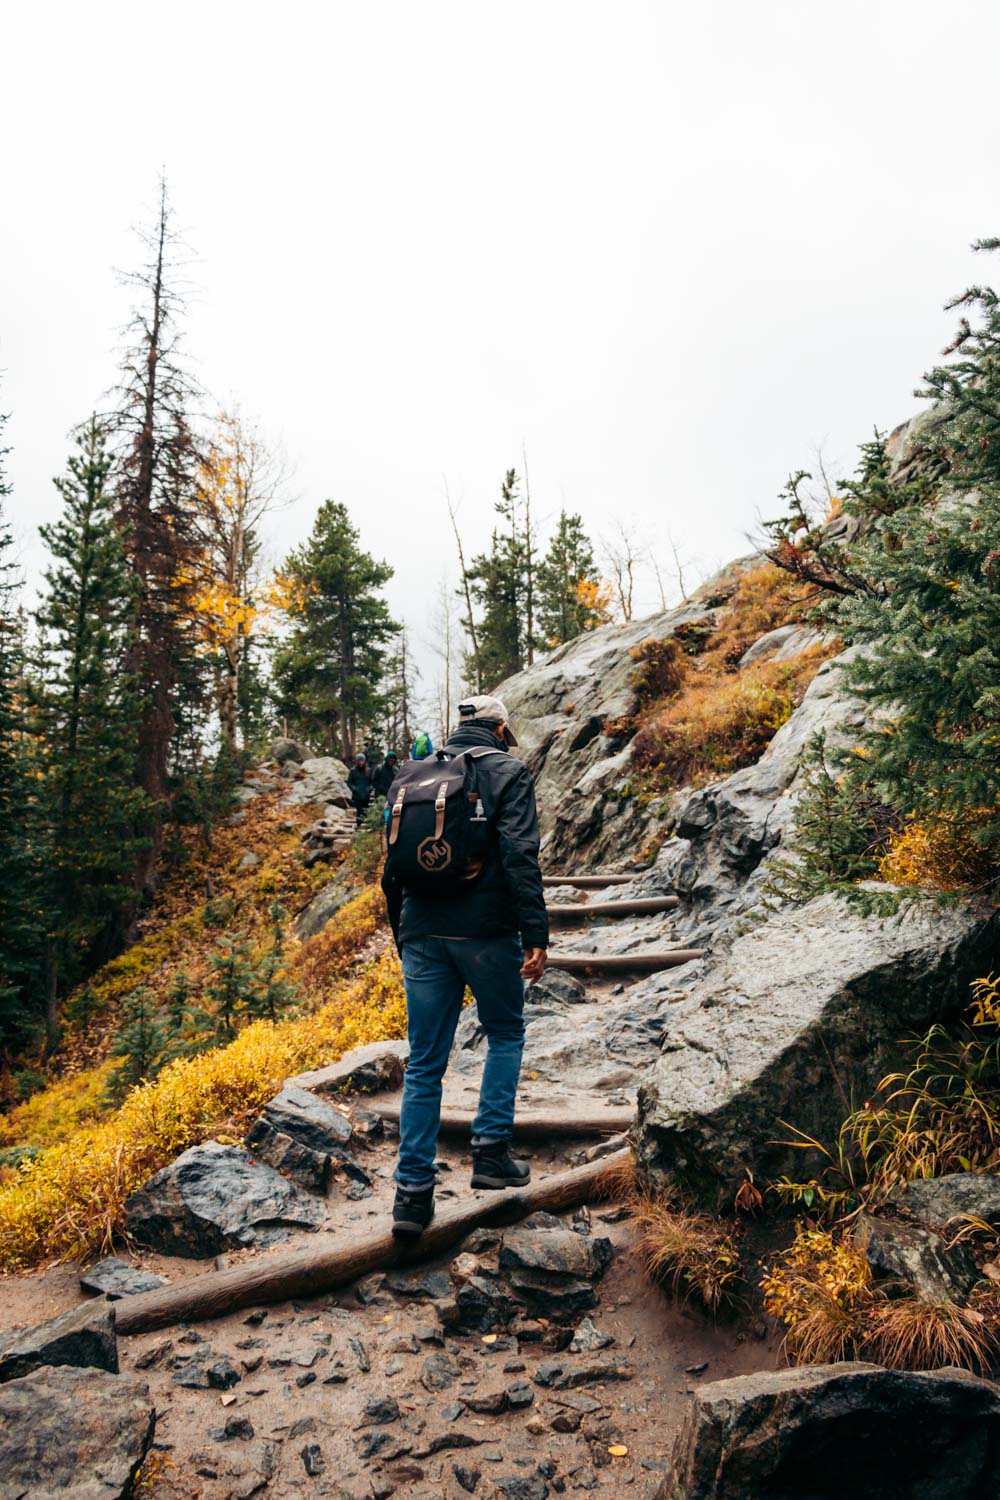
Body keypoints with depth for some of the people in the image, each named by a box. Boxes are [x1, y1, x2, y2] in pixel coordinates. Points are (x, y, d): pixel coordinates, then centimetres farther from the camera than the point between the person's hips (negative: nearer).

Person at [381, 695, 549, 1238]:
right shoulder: (508, 772, 0)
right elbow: (519, 854, -14)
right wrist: (536, 935, -15)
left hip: (423, 934, 4)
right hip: (486, 931, -4)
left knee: (424, 1064, 9)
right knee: (505, 1035, 20)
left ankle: (413, 1191, 10)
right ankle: (491, 1150, 16)